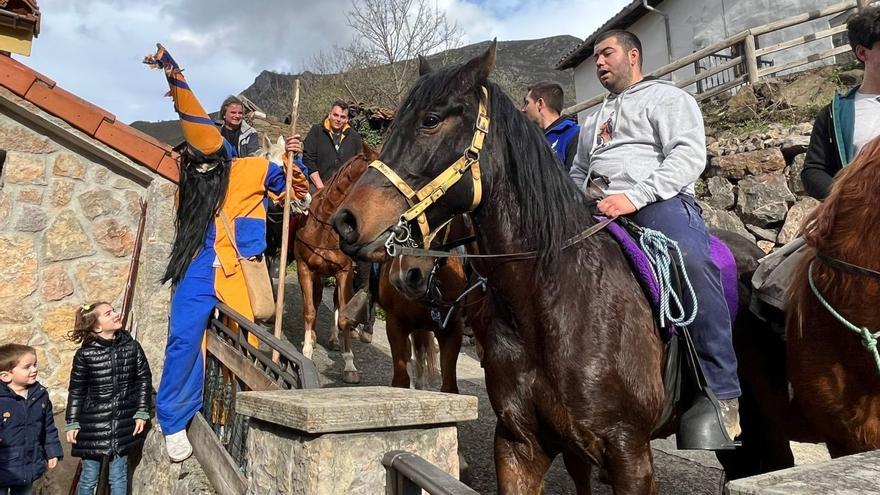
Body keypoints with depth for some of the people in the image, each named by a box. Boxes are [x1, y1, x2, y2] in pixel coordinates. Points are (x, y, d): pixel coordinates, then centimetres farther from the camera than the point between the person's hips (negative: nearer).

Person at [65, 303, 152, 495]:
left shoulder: (132, 346, -3)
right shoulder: (84, 354, -8)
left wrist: (142, 412, -1)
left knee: (119, 477, 12)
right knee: (89, 478, 11)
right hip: (93, 423, -1)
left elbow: (144, 378, 2)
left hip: (124, 423, 2)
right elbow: (76, 391, -1)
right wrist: (72, 423, -1)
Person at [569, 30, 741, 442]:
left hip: (658, 201, -7)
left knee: (692, 258, -36)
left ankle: (723, 393, -27)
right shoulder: (594, 119, 35)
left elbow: (689, 155, -5)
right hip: (598, 210, 7)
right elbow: (578, 173, 37)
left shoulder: (667, 98, 13)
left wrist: (634, 196, -19)